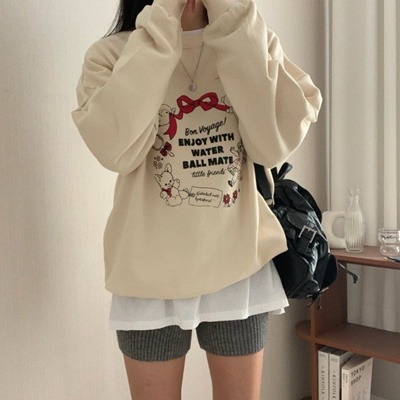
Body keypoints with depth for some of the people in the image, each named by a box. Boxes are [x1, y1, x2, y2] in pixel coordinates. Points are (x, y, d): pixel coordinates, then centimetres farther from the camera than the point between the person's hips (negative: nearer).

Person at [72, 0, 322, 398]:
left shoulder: (251, 42, 3)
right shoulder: (112, 53, -2)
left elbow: (278, 143, -13)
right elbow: (116, 150, -21)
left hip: (241, 266, 2)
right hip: (151, 272, -1)